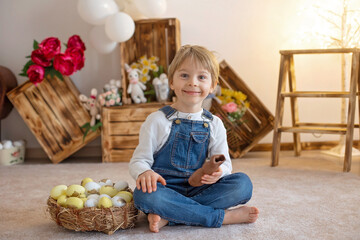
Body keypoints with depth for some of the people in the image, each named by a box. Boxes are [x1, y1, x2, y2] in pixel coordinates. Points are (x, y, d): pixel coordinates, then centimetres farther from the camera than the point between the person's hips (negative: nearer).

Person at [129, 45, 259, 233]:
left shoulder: (214, 124, 9)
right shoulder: (157, 120, 0)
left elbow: (224, 162, 8)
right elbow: (139, 160, -2)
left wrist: (218, 172, -17)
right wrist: (144, 173, -28)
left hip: (200, 190, 3)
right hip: (166, 188, -3)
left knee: (242, 183, -21)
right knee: (144, 194, -37)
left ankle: (168, 216, -26)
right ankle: (224, 216, -25)